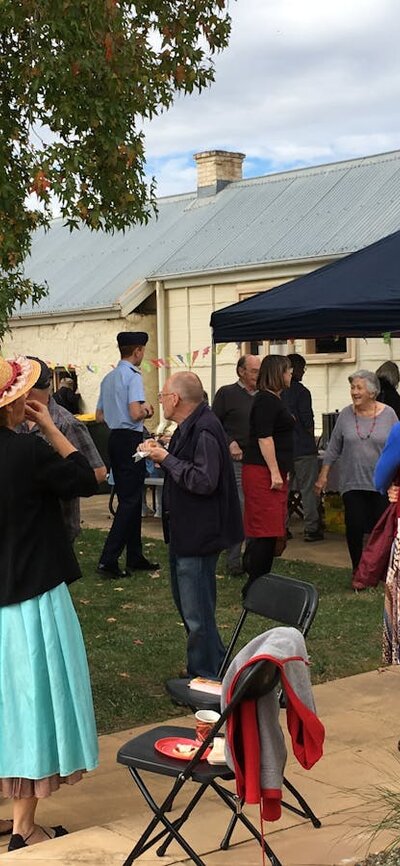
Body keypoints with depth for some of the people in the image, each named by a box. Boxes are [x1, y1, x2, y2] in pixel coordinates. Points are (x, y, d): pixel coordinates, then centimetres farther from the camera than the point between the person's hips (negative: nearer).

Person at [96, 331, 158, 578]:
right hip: (131, 439, -9)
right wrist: (147, 410, -4)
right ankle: (108, 560, -10)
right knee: (130, 500, -6)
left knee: (129, 499, 15)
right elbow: (135, 414, -23)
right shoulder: (133, 376, -13)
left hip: (115, 438, 9)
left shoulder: (108, 378, 14)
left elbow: (100, 415, 18)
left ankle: (135, 556, 22)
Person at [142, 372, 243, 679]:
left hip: (198, 535, -12)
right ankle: (209, 668, 35)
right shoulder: (190, 427, 11)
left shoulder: (204, 431, -23)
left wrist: (166, 459, -21)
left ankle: (208, 675, 7)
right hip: (185, 532, 12)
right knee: (186, 602, 22)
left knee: (197, 613, -4)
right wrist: (162, 454, 4)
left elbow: (204, 481, -30)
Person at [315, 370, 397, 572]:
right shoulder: (346, 414, 3)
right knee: (354, 527, -3)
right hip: (353, 483, 1)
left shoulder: (388, 414, -1)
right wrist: (323, 475, 7)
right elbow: (334, 448, 9)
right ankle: (357, 571, 13)